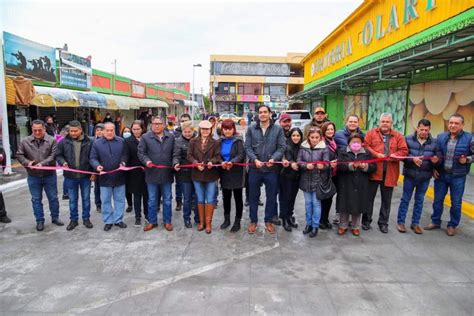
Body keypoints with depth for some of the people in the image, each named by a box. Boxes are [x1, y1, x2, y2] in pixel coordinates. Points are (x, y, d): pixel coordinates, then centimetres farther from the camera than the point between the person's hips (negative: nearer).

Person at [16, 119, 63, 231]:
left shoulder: (52, 140, -7)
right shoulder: (25, 141, -1)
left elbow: (53, 156, -13)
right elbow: (19, 155, 3)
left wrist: (43, 163, -26)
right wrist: (27, 162, -16)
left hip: (49, 175, -1)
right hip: (33, 177, 1)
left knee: (53, 198, 11)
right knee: (36, 199, 10)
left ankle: (55, 217, 27)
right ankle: (39, 221, 23)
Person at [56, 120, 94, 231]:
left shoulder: (89, 142, -4)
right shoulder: (64, 142, -3)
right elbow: (58, 155, 5)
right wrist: (63, 162, -15)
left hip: (85, 176, -1)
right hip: (70, 176, 1)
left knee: (86, 198, 12)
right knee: (72, 199, 12)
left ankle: (86, 218, 26)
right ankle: (73, 219, 26)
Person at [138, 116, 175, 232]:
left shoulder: (171, 137, 5)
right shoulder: (145, 137, -1)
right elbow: (141, 152, -2)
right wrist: (146, 161, -19)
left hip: (166, 173, 2)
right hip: (152, 174, -1)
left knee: (167, 200, 11)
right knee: (152, 200, 10)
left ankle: (167, 221, 24)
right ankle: (152, 221, 25)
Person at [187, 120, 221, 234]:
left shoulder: (215, 142, 1)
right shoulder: (193, 141, 3)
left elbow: (218, 156, -4)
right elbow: (189, 156, 0)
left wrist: (212, 162, -23)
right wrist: (196, 163, -16)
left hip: (211, 174, -1)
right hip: (197, 174, 1)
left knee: (210, 199, 3)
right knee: (200, 199, 12)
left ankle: (208, 223, 15)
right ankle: (201, 222, 25)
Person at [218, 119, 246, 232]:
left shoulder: (238, 140, -7)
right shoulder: (220, 141, 8)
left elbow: (241, 155, -16)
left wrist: (232, 162, -33)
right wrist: (222, 163, -17)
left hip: (236, 173, -4)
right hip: (224, 173, 4)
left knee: (238, 198, 5)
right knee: (226, 197, 13)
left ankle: (237, 222, 17)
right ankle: (226, 219, 29)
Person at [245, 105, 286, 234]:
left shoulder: (278, 129, 2)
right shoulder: (251, 129, 3)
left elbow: (282, 147, -2)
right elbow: (248, 147, -1)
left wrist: (273, 158, -18)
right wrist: (255, 159, -15)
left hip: (272, 168, 0)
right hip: (255, 168, 0)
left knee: (271, 196, 11)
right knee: (253, 196, 10)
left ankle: (268, 221, 28)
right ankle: (253, 221, 26)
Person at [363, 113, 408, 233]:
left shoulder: (398, 136, 8)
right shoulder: (372, 133, 3)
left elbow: (404, 151, 2)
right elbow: (365, 145, -5)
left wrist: (394, 156, -16)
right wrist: (376, 154, -17)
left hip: (390, 173, 2)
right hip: (373, 170, -2)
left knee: (386, 200, 10)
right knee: (369, 197, 7)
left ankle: (383, 223, 23)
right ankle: (366, 221, 19)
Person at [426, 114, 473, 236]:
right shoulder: (441, 137, 1)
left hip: (458, 176, -2)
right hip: (441, 174, 3)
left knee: (456, 203, 8)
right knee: (438, 200, 12)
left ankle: (453, 225, 24)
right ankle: (435, 222, 27)